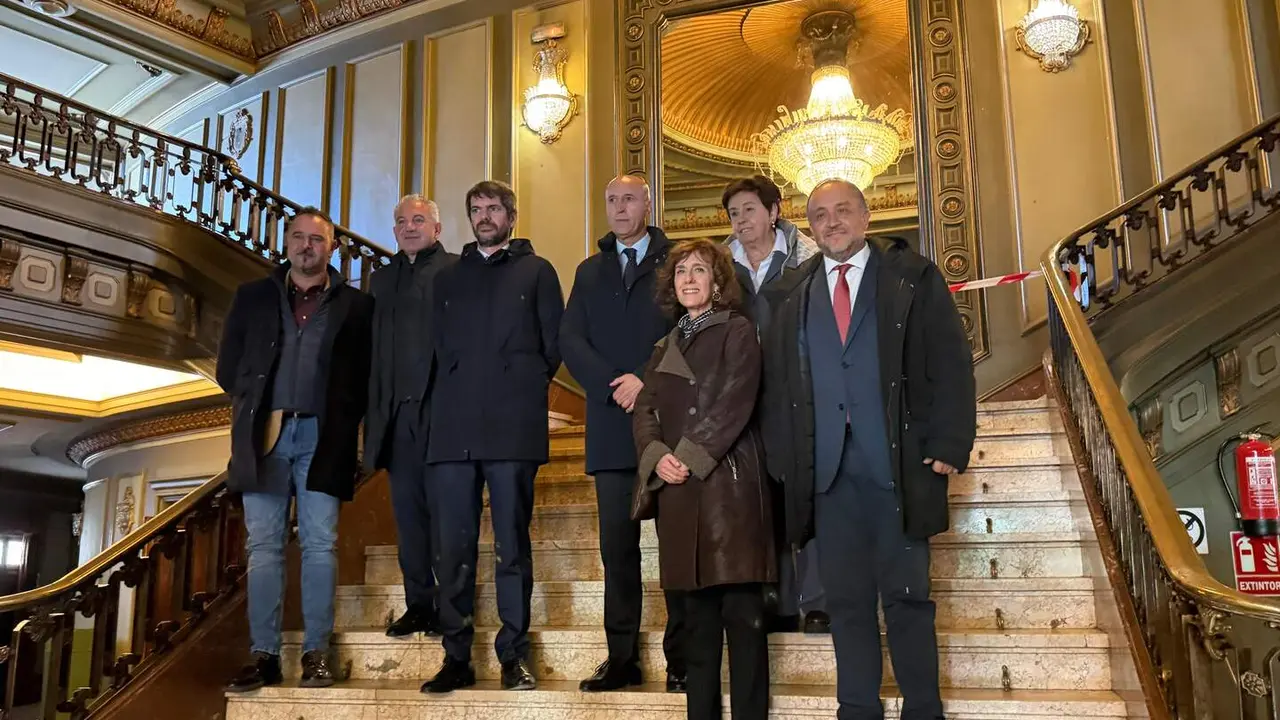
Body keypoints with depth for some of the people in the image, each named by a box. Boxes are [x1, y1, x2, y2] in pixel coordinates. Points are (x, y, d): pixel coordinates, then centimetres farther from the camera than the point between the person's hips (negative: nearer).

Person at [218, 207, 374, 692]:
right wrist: (253, 407, 7)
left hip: (321, 437, -2)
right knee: (263, 546, 1)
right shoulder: (252, 297, 15)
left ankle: (316, 653, 1)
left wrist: (344, 424, -3)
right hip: (263, 434, 2)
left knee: (320, 544, -4)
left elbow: (365, 376, 6)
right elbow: (228, 366, 16)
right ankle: (264, 655, 5)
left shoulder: (356, 305, 8)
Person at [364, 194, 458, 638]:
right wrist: (374, 411, 6)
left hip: (441, 406, -5)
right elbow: (374, 347, 15)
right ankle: (418, 605, 16)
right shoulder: (383, 279, 19)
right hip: (398, 412, 5)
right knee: (408, 510, 8)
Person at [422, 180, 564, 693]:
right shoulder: (448, 277, 23)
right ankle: (456, 656, 7)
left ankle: (514, 655, 7)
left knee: (512, 547, -1)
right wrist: (456, 389, 8)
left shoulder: (536, 271, 14)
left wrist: (527, 387, 5)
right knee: (452, 547, 0)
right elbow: (437, 343, 19)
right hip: (453, 428, 3)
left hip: (513, 427, -3)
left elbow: (554, 342, 9)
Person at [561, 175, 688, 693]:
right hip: (612, 425, 3)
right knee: (617, 545, 3)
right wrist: (613, 386, -9)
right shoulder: (589, 272, 20)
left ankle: (682, 659, 5)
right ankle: (622, 659, 9)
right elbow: (570, 340, 7)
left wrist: (647, 380, -14)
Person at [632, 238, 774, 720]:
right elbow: (645, 411, 11)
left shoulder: (737, 332, 4)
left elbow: (734, 403, -8)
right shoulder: (665, 348, 21)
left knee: (742, 611, -5)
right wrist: (658, 456, -8)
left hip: (727, 481, -5)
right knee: (697, 613, 9)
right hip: (677, 490, 5)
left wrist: (689, 457, -14)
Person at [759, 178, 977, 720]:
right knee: (846, 599, 9)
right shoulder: (789, 295, 13)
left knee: (906, 595, 4)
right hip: (826, 471, 3)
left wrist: (949, 445, -9)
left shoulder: (914, 279, 5)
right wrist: (782, 455, 4)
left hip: (898, 468, -2)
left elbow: (951, 366, 0)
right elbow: (774, 382, 12)